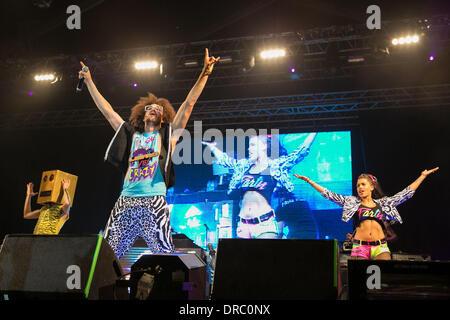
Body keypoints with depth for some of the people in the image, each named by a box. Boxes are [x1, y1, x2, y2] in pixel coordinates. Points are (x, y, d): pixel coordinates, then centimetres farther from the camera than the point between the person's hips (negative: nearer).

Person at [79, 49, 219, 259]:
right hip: (126, 201, 3)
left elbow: (188, 104, 9)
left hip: (154, 202, -3)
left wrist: (205, 73, 4)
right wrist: (89, 81, 32)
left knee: (164, 256, -11)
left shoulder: (167, 135, 15)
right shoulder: (131, 134, 22)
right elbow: (106, 110, 27)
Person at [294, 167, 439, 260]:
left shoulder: (383, 203, 16)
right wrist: (309, 181, 5)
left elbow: (406, 193, 20)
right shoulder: (352, 202, 13)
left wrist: (423, 176, 21)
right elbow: (329, 195, 10)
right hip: (360, 247, -1)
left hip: (380, 247, 1)